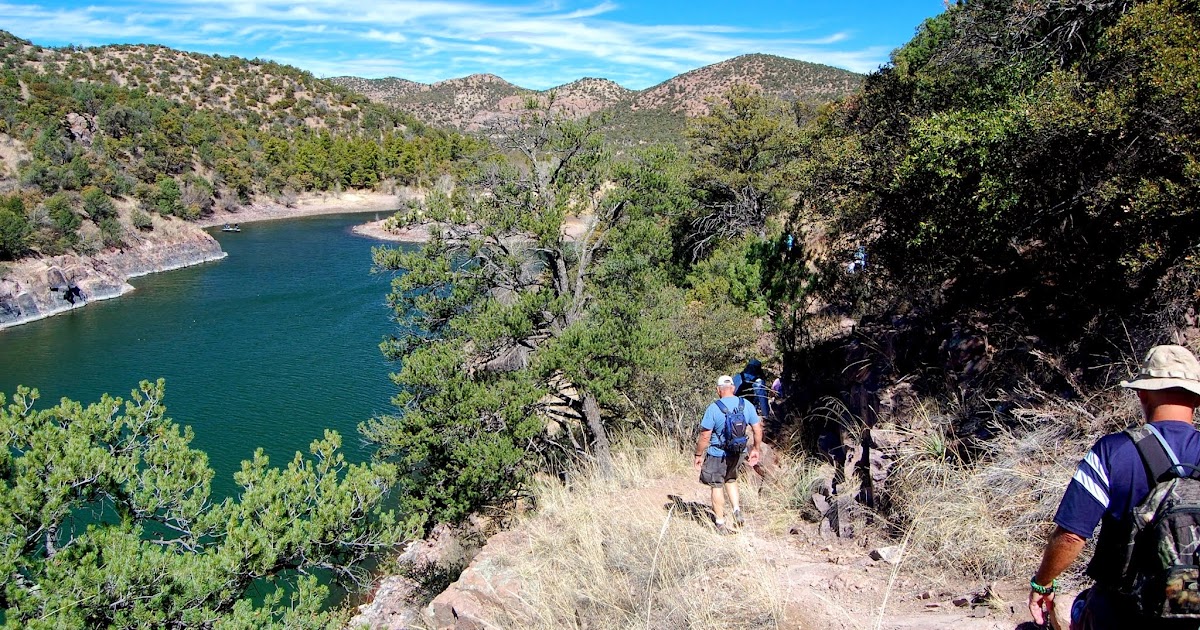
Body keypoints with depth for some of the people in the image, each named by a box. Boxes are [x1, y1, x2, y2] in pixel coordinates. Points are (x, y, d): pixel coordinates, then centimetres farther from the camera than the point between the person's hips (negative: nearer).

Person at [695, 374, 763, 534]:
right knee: (731, 479, 29)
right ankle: (737, 511, 16)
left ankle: (720, 523, 19)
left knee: (717, 486, 11)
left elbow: (705, 436, -16)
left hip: (717, 455, -4)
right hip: (738, 454, 5)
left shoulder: (713, 409, -19)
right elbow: (758, 430, 0)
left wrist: (698, 455, -3)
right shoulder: (747, 406, -6)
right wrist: (755, 449, 14)